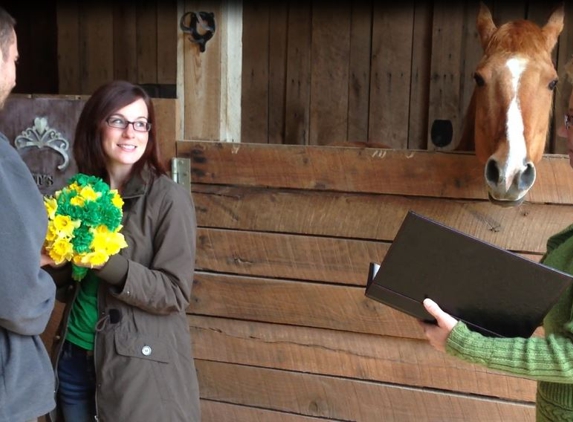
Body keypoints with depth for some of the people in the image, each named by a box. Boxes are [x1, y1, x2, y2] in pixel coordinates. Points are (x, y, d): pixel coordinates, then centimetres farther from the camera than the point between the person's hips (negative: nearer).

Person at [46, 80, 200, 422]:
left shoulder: (169, 198, -13)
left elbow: (176, 294, -16)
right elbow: (67, 289, 12)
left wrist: (105, 261, -25)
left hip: (140, 366, -5)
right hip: (74, 355, 5)